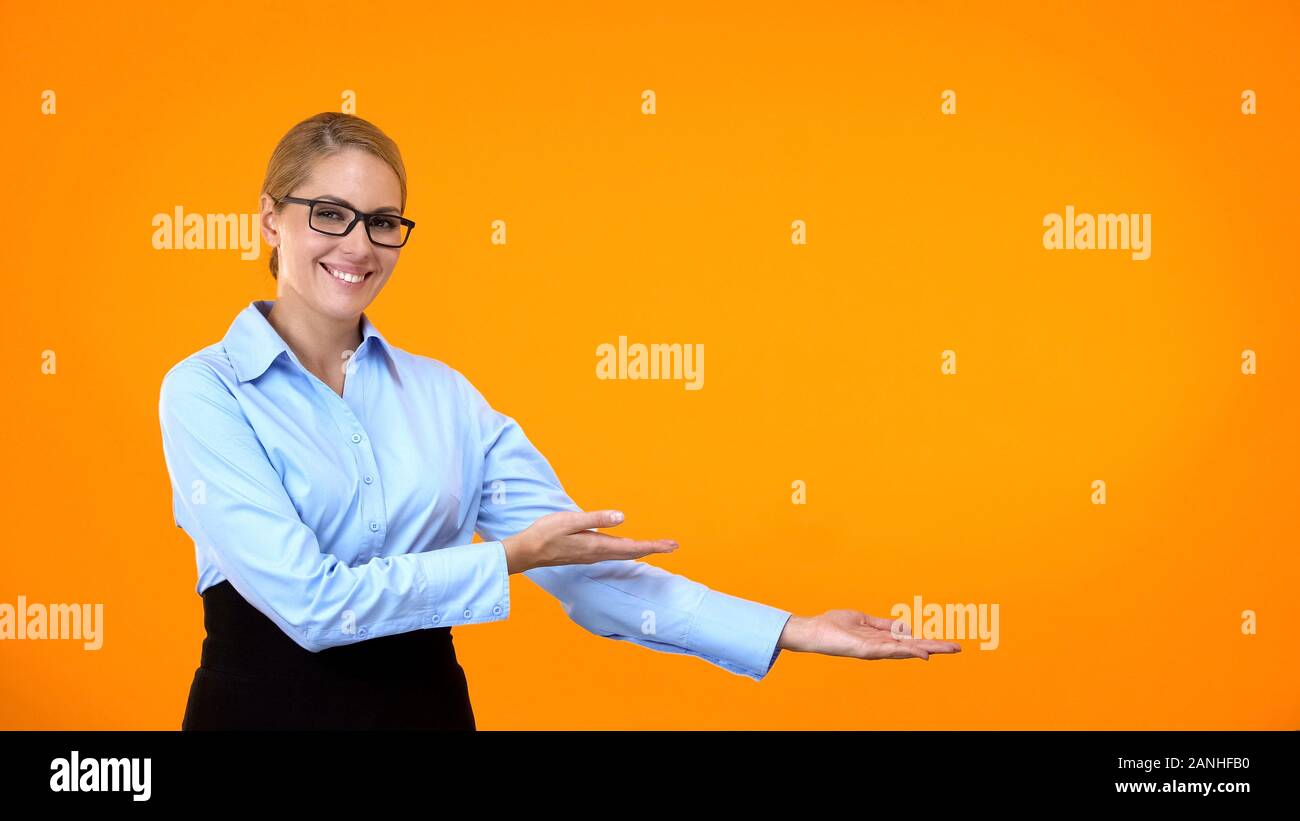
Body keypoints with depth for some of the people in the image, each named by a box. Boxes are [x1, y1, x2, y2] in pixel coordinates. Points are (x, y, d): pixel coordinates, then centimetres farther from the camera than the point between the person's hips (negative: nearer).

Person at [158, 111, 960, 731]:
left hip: (428, 704, 4)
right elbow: (311, 599, -18)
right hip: (267, 704, -4)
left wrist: (783, 632, -7)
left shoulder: (442, 393, 5)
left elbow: (585, 566, 0)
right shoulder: (206, 389, -8)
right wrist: (511, 557, -14)